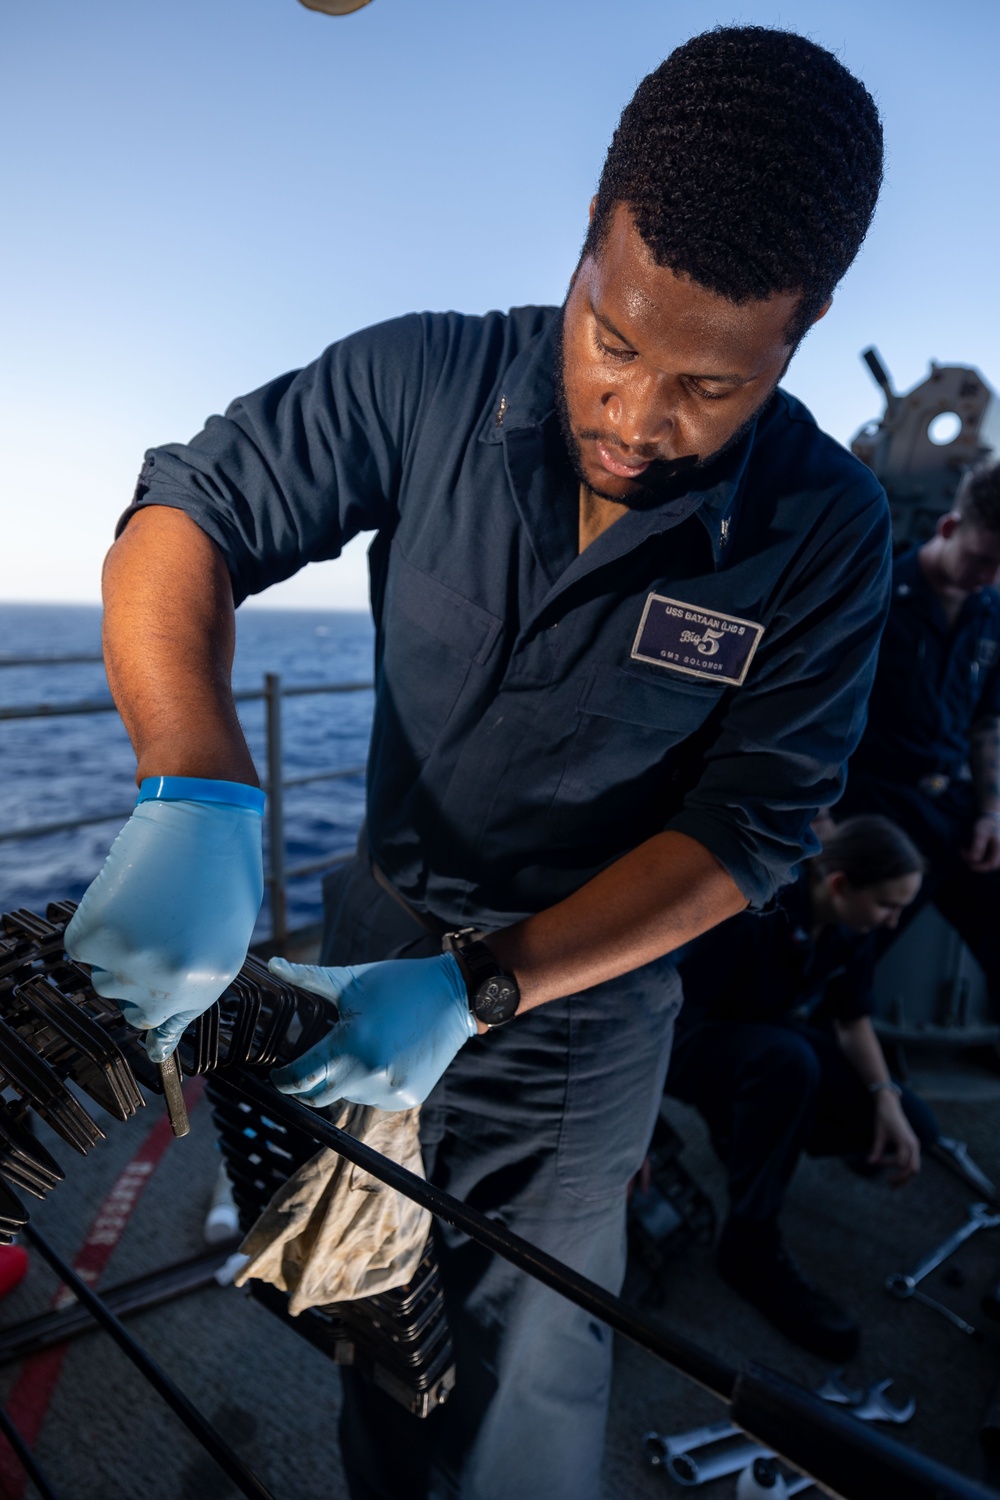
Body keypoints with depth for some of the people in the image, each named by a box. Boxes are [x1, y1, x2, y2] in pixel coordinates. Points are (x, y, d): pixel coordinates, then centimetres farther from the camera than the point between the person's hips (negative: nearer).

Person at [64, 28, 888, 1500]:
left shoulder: (823, 532, -19)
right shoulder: (429, 382, -17)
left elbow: (748, 828, -17)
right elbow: (181, 518, -17)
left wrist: (477, 990, -27)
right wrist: (195, 789, -37)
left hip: (581, 1009, -1)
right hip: (378, 937, 2)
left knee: (527, 1378, 19)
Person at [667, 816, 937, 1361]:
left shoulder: (849, 926, -10)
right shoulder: (751, 912, -33)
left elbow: (853, 1020, 4)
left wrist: (886, 1097, -13)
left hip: (773, 1037, 7)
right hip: (692, 1044, -7)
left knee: (915, 1128, -4)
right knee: (788, 1059, -40)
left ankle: (745, 1127, 11)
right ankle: (751, 1246, -21)